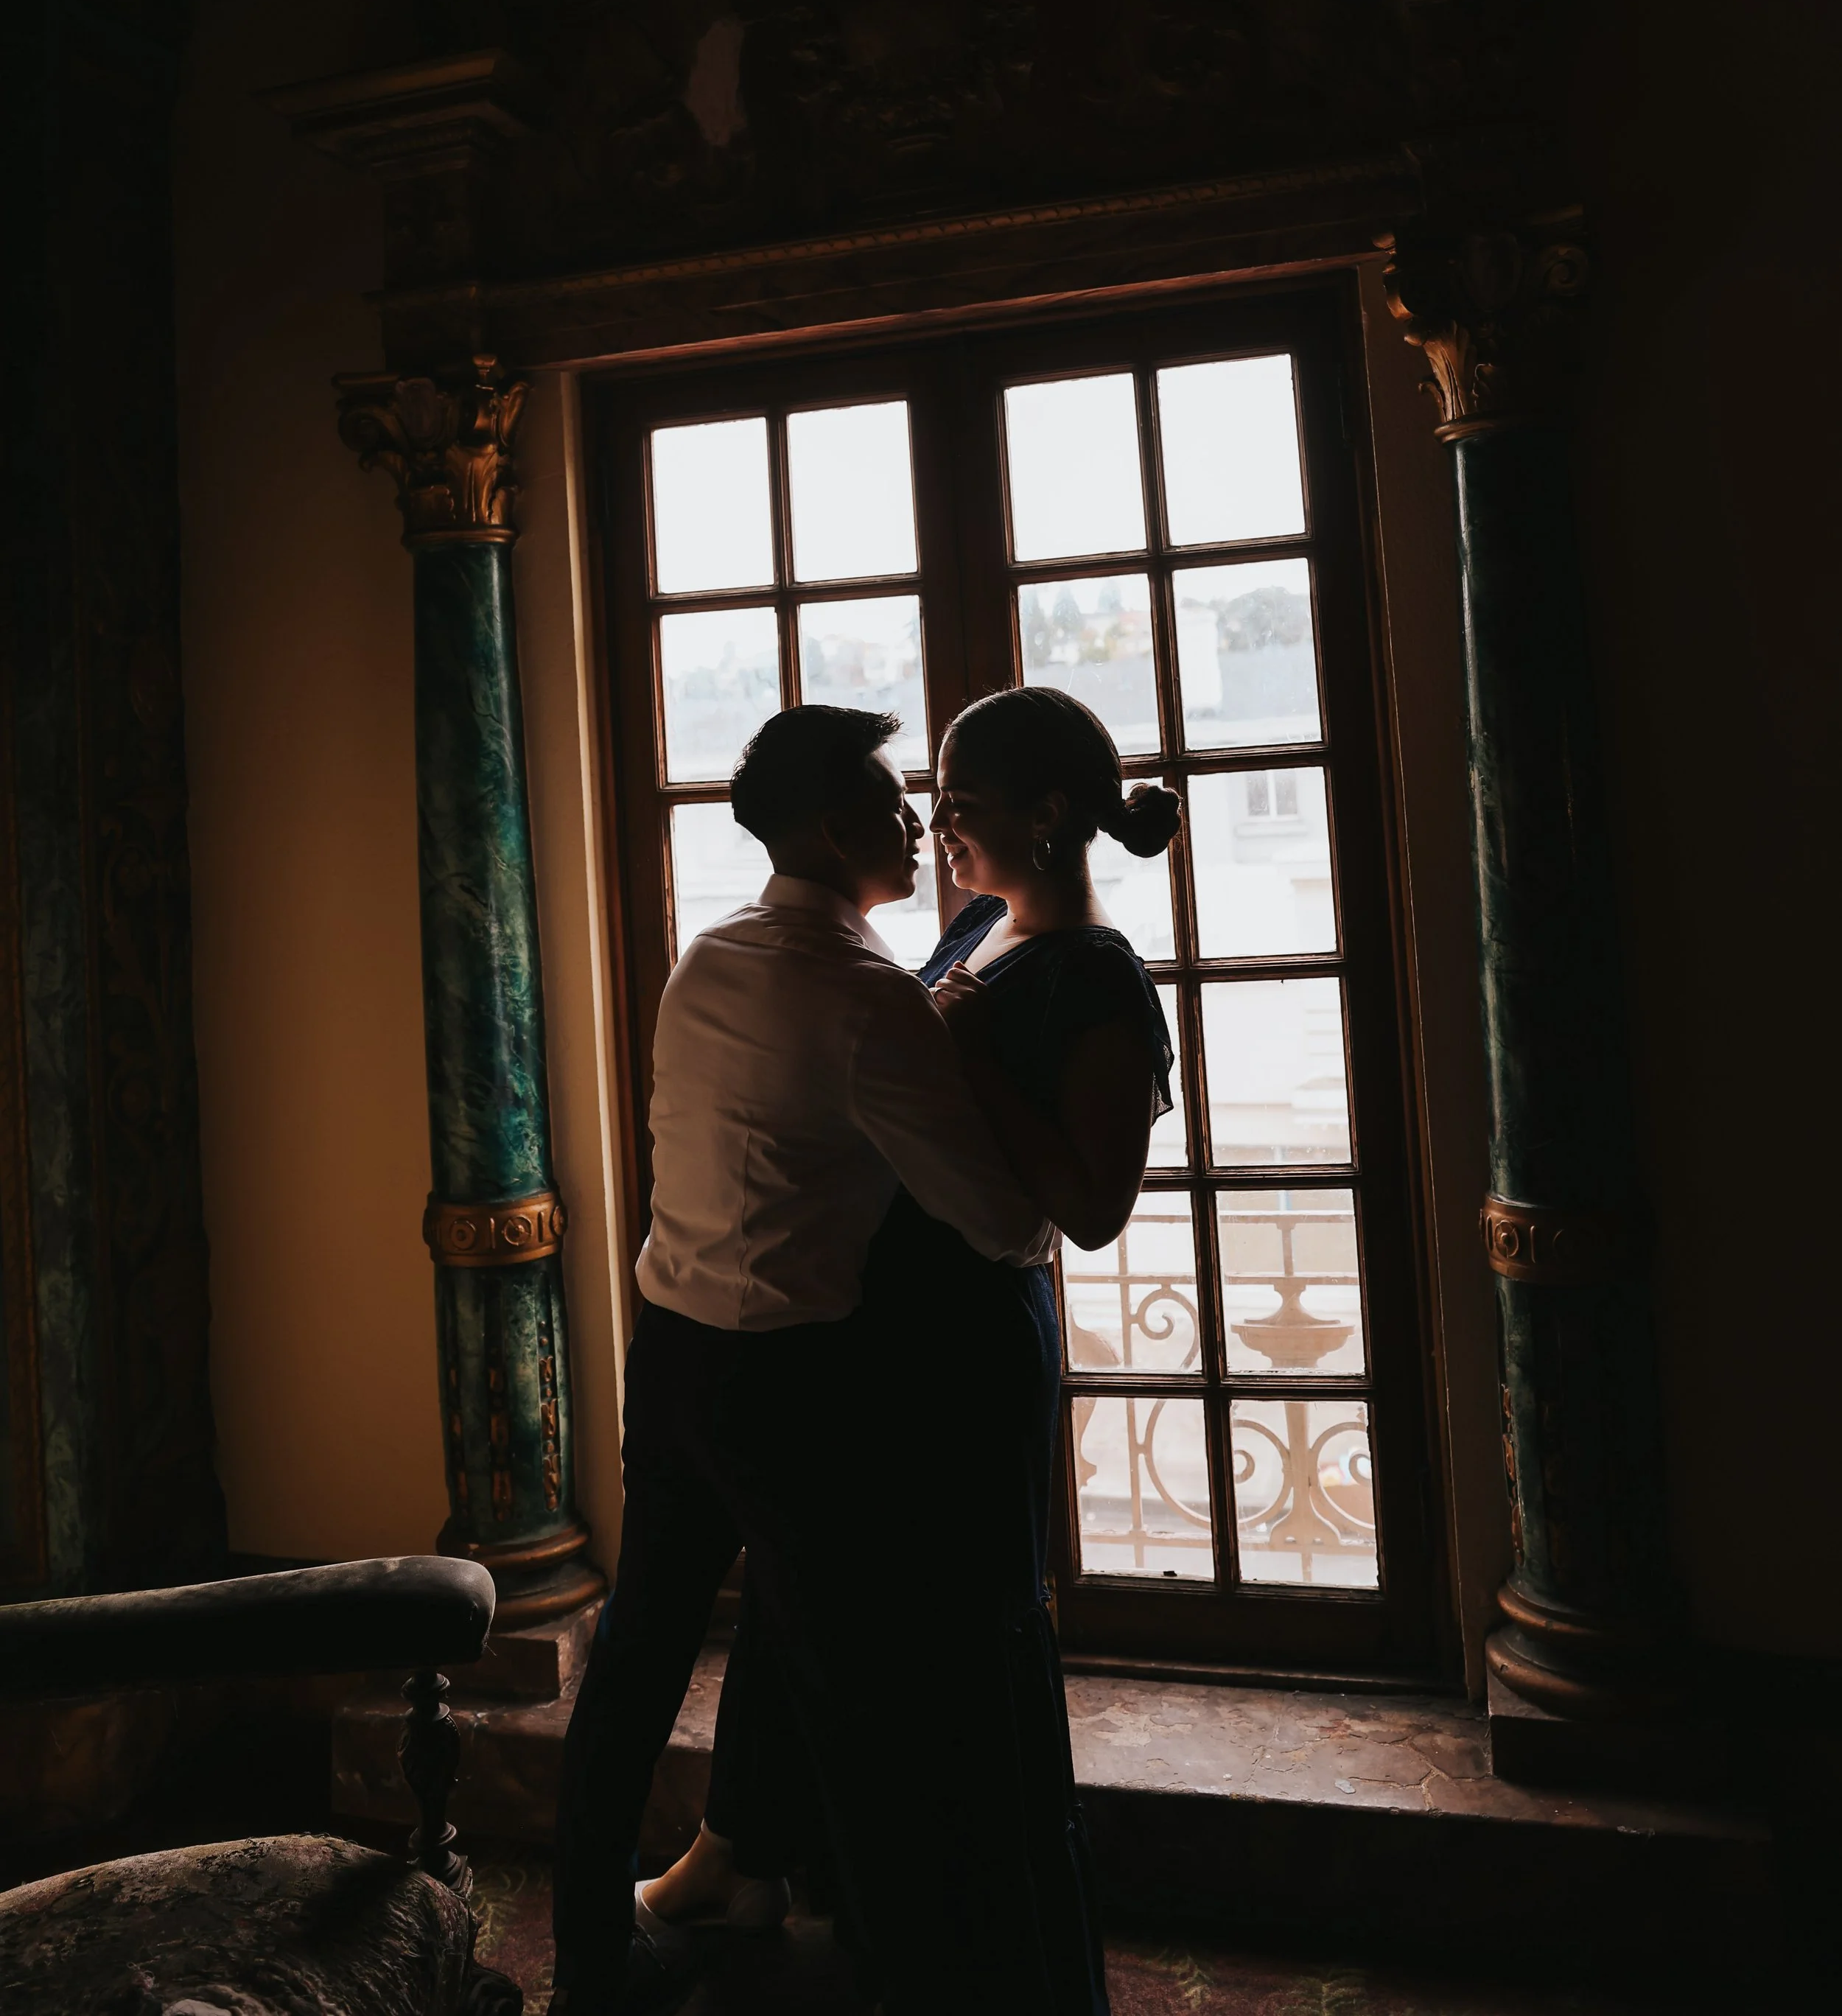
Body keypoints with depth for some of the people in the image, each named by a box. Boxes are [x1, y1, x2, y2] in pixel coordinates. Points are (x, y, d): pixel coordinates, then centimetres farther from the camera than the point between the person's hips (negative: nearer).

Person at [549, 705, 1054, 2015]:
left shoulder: (708, 962, 9)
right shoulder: (867, 998, -17)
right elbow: (1004, 1226, -16)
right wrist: (1041, 1225, 7)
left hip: (669, 1353, 8)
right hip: (790, 1377, -8)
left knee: (639, 1653, 17)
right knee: (842, 1690, 6)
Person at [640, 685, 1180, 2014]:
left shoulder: (1102, 987, -19)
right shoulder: (981, 929, 7)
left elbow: (1094, 1211, -25)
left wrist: (969, 1059, -26)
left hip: (969, 1350, -9)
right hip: (873, 1317, 9)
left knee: (963, 1649, 6)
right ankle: (735, 1853, 48)